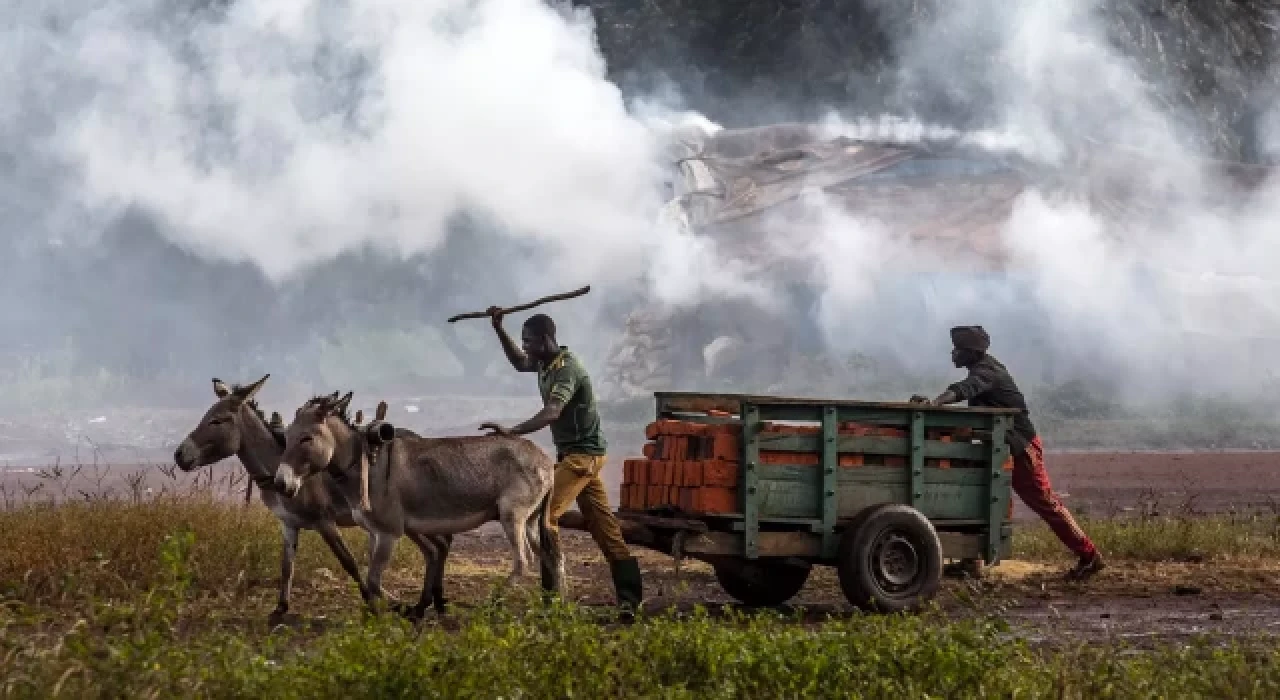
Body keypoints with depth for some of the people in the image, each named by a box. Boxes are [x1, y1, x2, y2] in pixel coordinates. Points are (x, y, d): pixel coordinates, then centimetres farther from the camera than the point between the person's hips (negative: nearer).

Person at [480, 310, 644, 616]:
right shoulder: (546, 362, 8)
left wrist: (512, 431, -43)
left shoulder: (567, 368, -20)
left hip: (583, 453, -10)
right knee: (601, 523, 9)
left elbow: (551, 412, -34)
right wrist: (499, 329, 17)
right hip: (573, 452, 10)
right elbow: (519, 362, 30)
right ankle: (629, 595, 10)